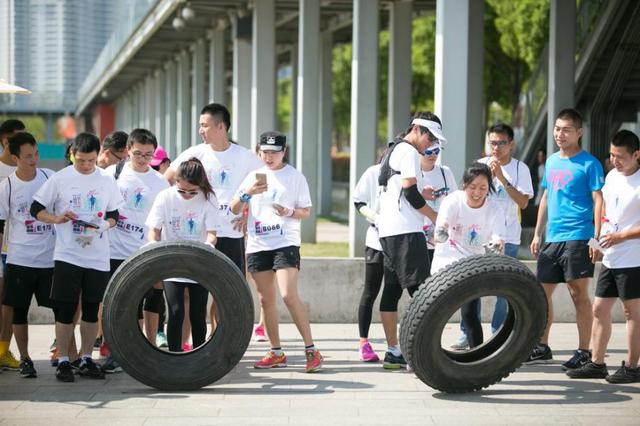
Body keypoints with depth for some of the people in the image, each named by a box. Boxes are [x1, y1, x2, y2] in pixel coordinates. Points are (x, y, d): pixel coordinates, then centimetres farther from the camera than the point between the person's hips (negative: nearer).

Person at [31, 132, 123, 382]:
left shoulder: (106, 181, 6)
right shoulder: (60, 179, -2)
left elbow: (114, 215, 13)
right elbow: (36, 209, 2)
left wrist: (104, 225, -9)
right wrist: (57, 218, -15)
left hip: (98, 257, 2)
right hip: (67, 256, -2)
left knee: (92, 310, 7)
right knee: (65, 310, -2)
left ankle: (86, 359, 17)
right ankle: (63, 361, 7)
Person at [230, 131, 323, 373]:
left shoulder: (295, 177, 3)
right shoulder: (254, 176, 11)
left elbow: (306, 211, 6)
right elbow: (234, 210, 7)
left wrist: (290, 212, -15)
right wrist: (247, 193, -12)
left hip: (285, 242, -4)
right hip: (257, 244, 4)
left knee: (289, 295, -17)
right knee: (265, 300, 6)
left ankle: (311, 350, -12)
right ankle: (276, 353, 15)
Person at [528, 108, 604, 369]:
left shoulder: (589, 164, -6)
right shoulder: (551, 161, 15)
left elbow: (598, 201, -9)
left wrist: (597, 237, -16)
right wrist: (537, 234, 18)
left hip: (577, 237, -7)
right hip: (552, 238, 7)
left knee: (578, 293, -3)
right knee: (542, 291, 9)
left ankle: (584, 352, 4)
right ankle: (542, 348, 20)